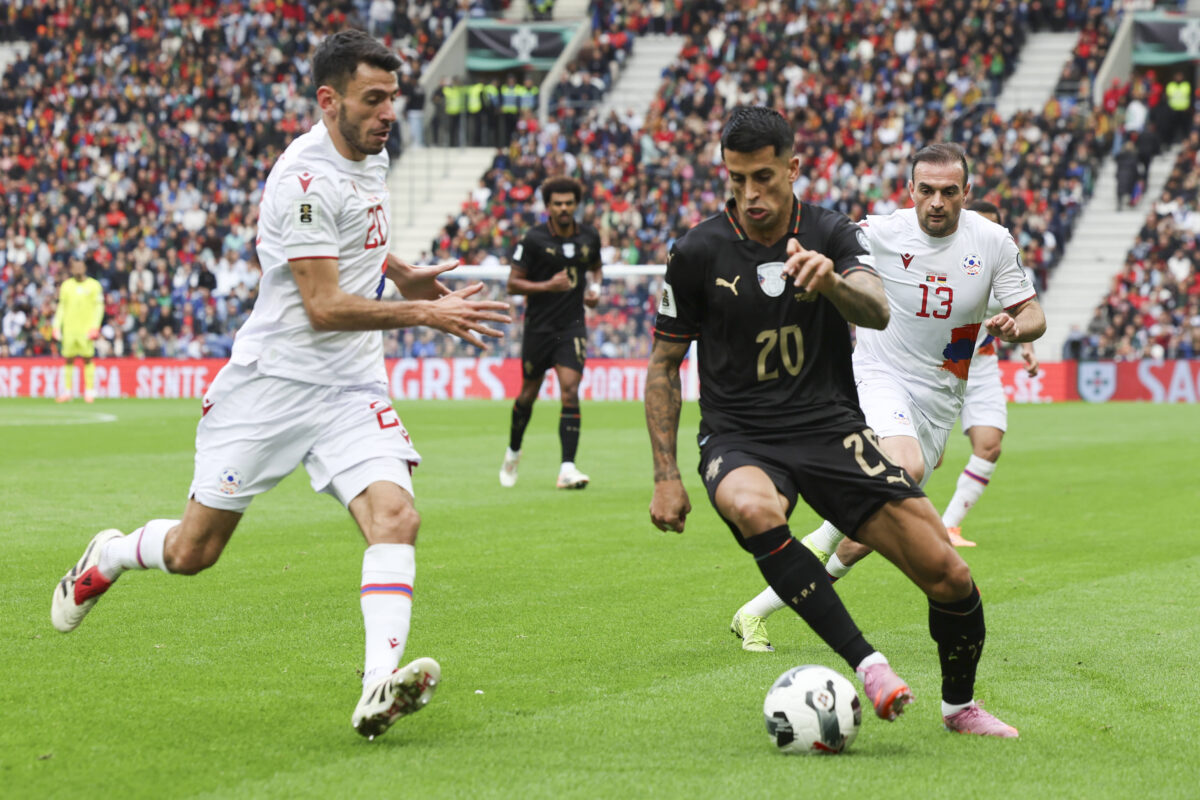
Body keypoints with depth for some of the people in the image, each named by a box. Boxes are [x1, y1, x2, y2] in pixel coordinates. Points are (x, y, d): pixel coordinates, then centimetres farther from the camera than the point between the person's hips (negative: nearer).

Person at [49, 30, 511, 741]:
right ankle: (108, 557, 38)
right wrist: (427, 314, -22)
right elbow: (324, 308, -22)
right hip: (274, 381, -6)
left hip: (352, 388, 6)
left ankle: (380, 687, -32)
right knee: (193, 552, 4)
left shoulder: (371, 158, 9)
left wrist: (402, 272, 18)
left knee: (395, 515, -21)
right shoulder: (305, 179, -19)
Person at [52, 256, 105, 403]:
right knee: (68, 359, 2)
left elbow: (99, 307, 0)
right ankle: (67, 392, 8)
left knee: (88, 359, -4)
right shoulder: (66, 285, 10)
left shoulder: (93, 285, 1)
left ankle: (90, 392, 0)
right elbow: (61, 307, 14)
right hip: (69, 329, 3)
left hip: (86, 329, -3)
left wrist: (95, 327, -9)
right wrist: (56, 326, 7)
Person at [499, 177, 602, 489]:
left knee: (570, 390, -14)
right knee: (529, 393, 10)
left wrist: (594, 288, 4)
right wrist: (548, 285, -21)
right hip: (539, 326, -1)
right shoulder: (534, 239, -8)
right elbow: (513, 283, -7)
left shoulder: (589, 237, 4)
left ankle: (567, 469, -17)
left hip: (572, 326, 1)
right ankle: (513, 452, 37)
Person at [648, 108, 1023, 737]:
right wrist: (666, 477, -1)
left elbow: (878, 313, -19)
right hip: (738, 438, -2)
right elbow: (663, 364, 6)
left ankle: (959, 705, 20)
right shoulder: (697, 253, -3)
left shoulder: (832, 234, 0)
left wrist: (831, 280, -42)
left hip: (832, 427, 2)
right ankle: (867, 665, -37)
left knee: (948, 575, -9)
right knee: (753, 510, -40)